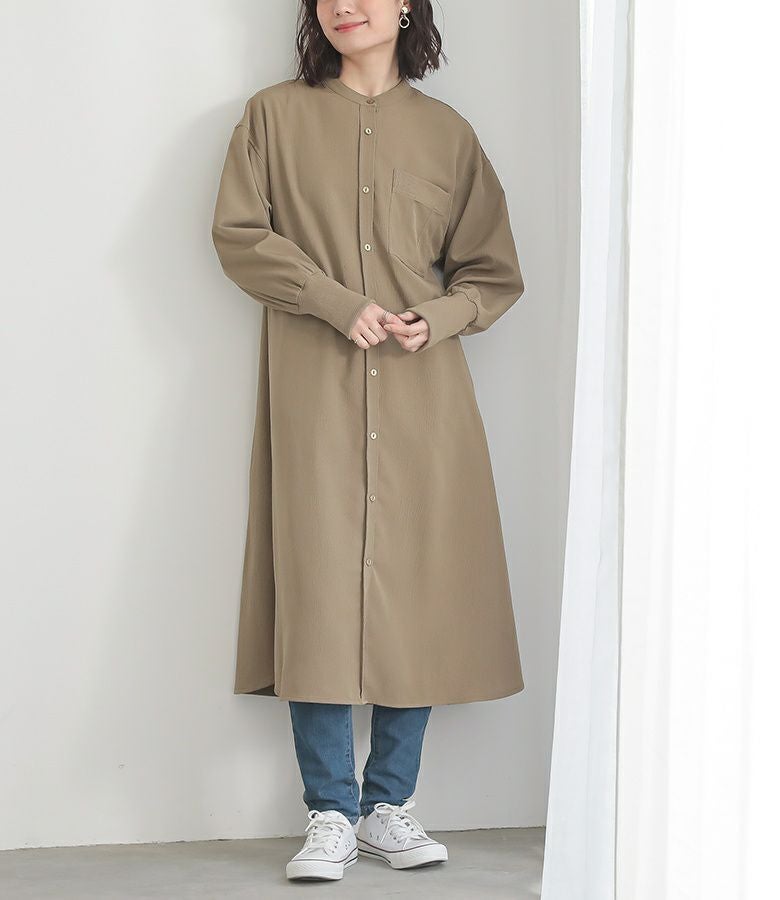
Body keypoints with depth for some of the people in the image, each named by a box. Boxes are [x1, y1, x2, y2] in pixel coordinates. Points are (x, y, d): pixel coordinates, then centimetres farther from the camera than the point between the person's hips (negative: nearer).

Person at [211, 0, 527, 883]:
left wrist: (438, 317, -8)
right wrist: (338, 303, -10)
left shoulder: (446, 132, 11)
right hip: (314, 389, -1)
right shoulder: (276, 115, 8)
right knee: (316, 586, -6)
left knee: (417, 591, 0)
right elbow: (239, 233, 1)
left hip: (423, 392, 2)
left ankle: (389, 804, 12)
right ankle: (330, 814, 2)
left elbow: (494, 272, 12)